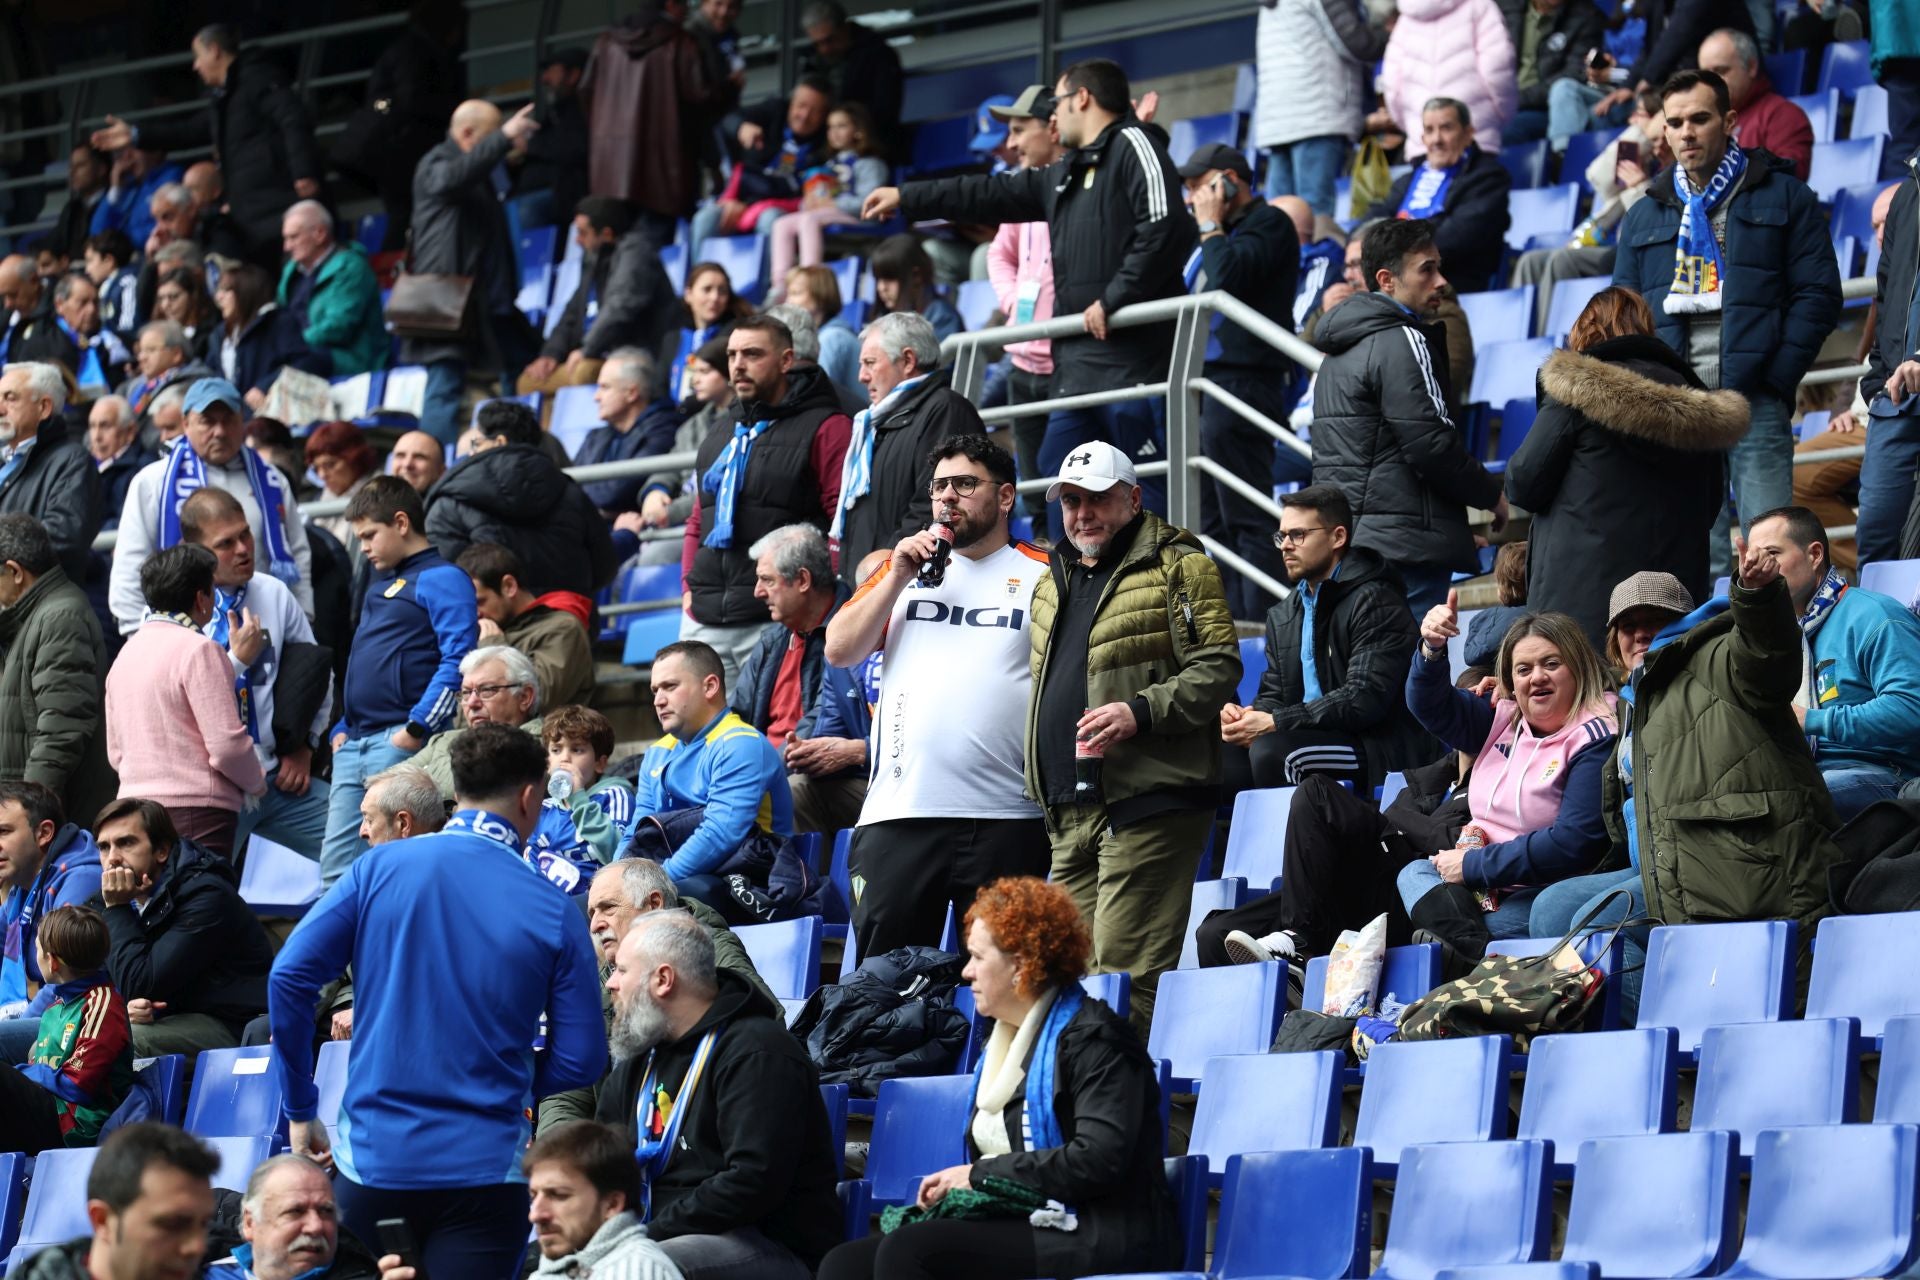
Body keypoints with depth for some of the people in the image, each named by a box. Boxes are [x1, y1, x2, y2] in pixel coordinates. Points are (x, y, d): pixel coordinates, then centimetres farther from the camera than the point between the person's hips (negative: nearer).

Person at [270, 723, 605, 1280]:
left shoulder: (379, 869, -1)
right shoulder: (555, 914, -3)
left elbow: (289, 977, -6)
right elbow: (581, 1062, -1)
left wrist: (300, 1111, 4)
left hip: (373, 1156, 1)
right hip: (485, 1167, -1)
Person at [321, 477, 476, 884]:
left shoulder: (441, 580, -5)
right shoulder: (379, 583, 24)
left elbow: (457, 660, -15)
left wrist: (417, 728, -20)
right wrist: (342, 728, 18)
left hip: (401, 743, -9)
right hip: (354, 745, 9)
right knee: (336, 866, 5)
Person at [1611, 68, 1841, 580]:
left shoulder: (1783, 197, 9)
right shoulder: (1644, 218, 20)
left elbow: (1818, 295, 2)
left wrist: (1774, 379, -9)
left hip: (1755, 403, -3)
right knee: (1697, 562, 0)